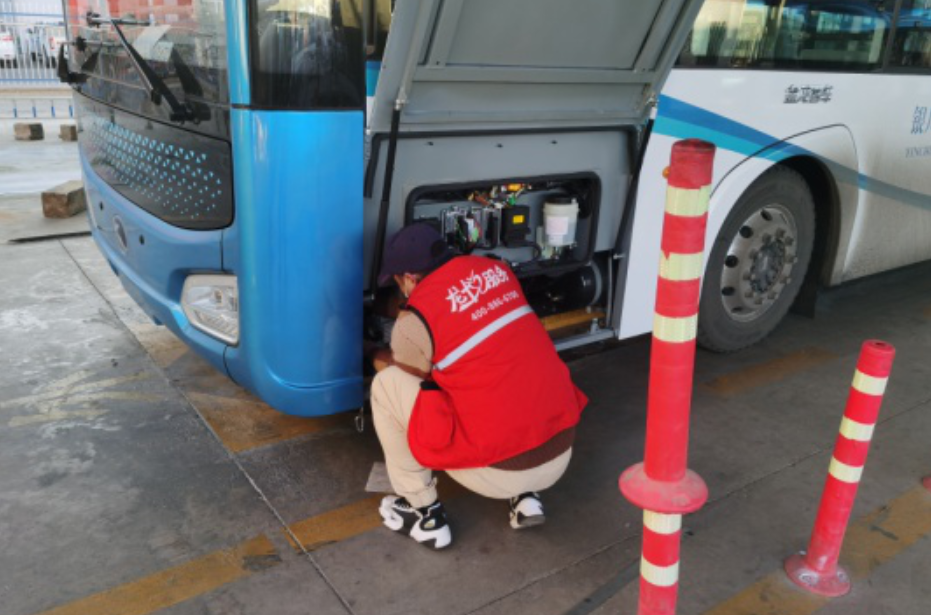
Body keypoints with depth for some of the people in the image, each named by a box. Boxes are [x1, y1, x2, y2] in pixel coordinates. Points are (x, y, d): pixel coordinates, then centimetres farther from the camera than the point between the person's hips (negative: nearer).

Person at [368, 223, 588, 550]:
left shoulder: (416, 317, -10)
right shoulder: (497, 269, 8)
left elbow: (404, 377, 11)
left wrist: (378, 359, 34)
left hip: (498, 472, -6)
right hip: (561, 454, 7)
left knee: (386, 384, 3)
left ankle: (423, 514, 13)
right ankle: (524, 496, 22)